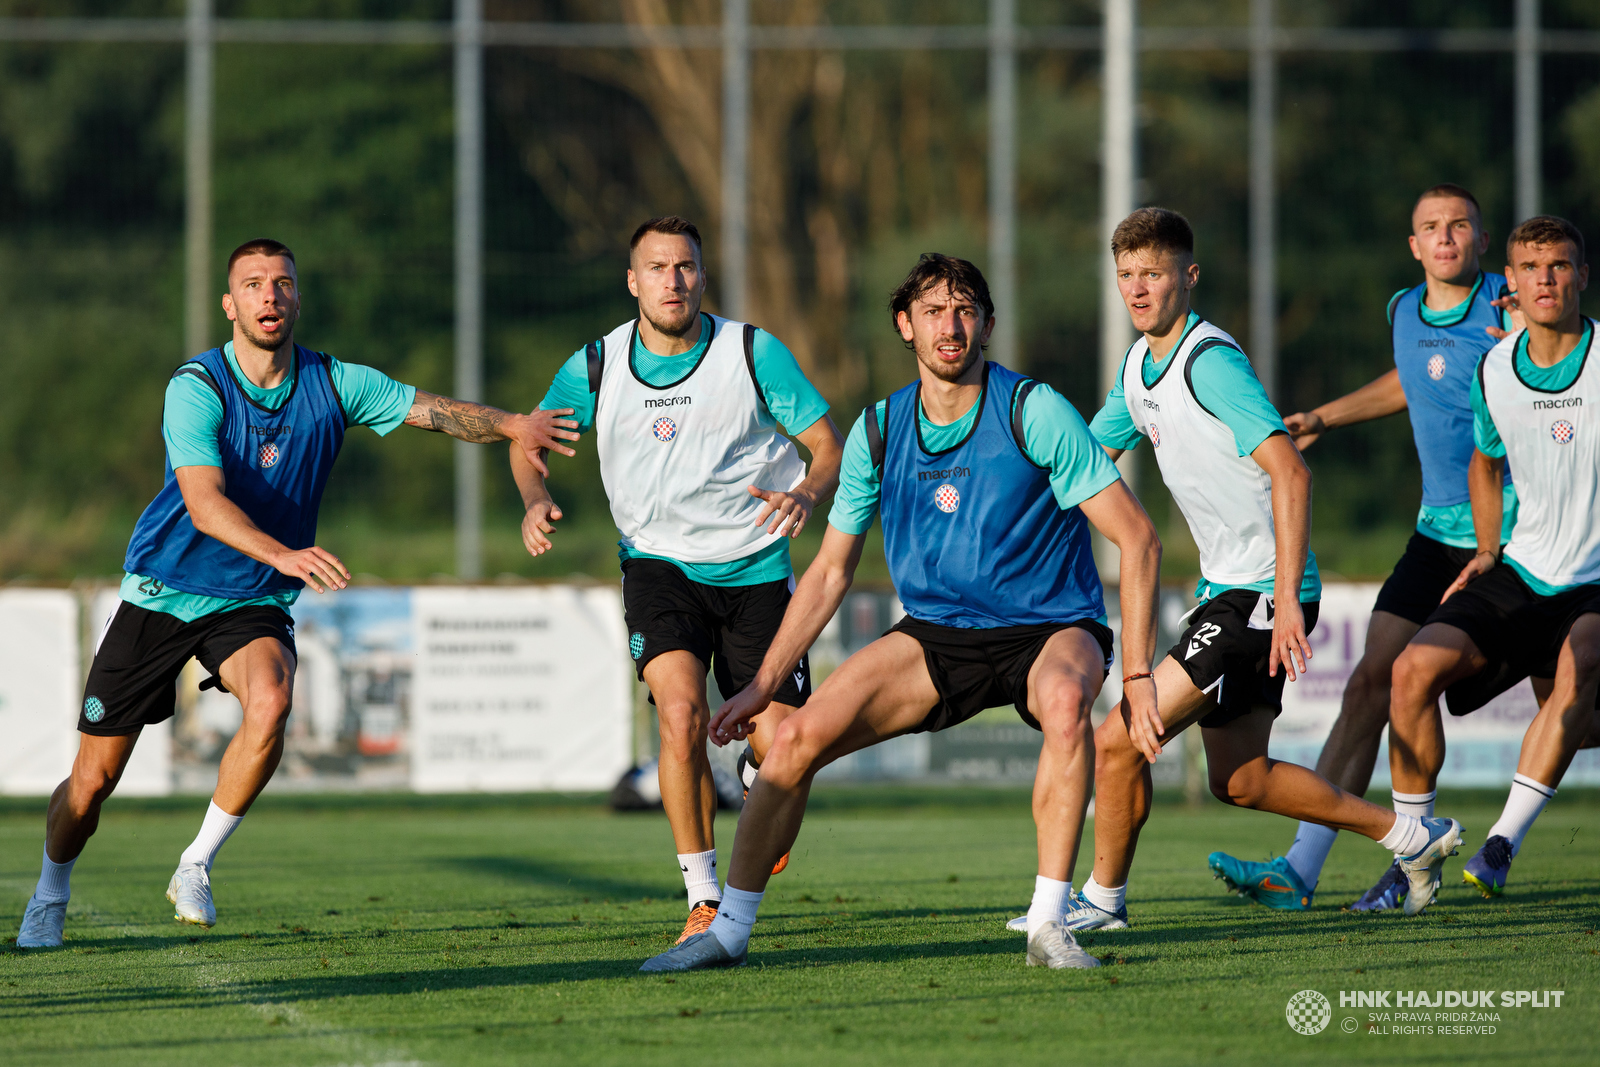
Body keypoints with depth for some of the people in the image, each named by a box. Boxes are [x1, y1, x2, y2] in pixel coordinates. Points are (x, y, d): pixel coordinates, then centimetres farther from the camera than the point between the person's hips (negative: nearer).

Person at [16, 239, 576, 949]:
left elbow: (432, 410, -3)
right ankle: (51, 894, 30)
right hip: (163, 593, -2)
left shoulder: (333, 384, -5)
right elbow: (204, 504, -32)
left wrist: (510, 426, -23)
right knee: (93, 778, 0)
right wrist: (282, 554, -48)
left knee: (270, 703, -31)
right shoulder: (197, 386, -19)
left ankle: (195, 866, -14)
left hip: (255, 604, 2)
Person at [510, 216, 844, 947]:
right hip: (659, 564, 0)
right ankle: (703, 898, -11)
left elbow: (829, 443, -3)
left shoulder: (753, 352, -8)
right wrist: (535, 498, -9)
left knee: (780, 744, -6)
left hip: (755, 566, 0)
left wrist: (806, 494, -25)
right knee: (682, 714, -24)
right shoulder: (596, 367, -3)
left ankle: (756, 777, 36)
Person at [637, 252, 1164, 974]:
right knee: (798, 737, -14)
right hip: (935, 635, 4)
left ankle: (1049, 926, -32)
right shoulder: (878, 431, -1)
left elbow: (1137, 538, -14)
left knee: (1064, 701, -39)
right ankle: (730, 930, -1)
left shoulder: (1034, 412, -14)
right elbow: (830, 572, 11)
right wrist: (763, 684, 6)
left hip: (1049, 629, -4)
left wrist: (1138, 674, -20)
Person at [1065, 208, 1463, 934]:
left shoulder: (1210, 361, -18)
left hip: (1264, 593, -10)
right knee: (1239, 780, 16)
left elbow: (1289, 472, -25)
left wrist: (1286, 599, -30)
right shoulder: (1139, 367, 11)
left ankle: (1102, 899, 5)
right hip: (1226, 584, 10)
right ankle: (1412, 838, 26)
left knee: (1121, 740, -12)